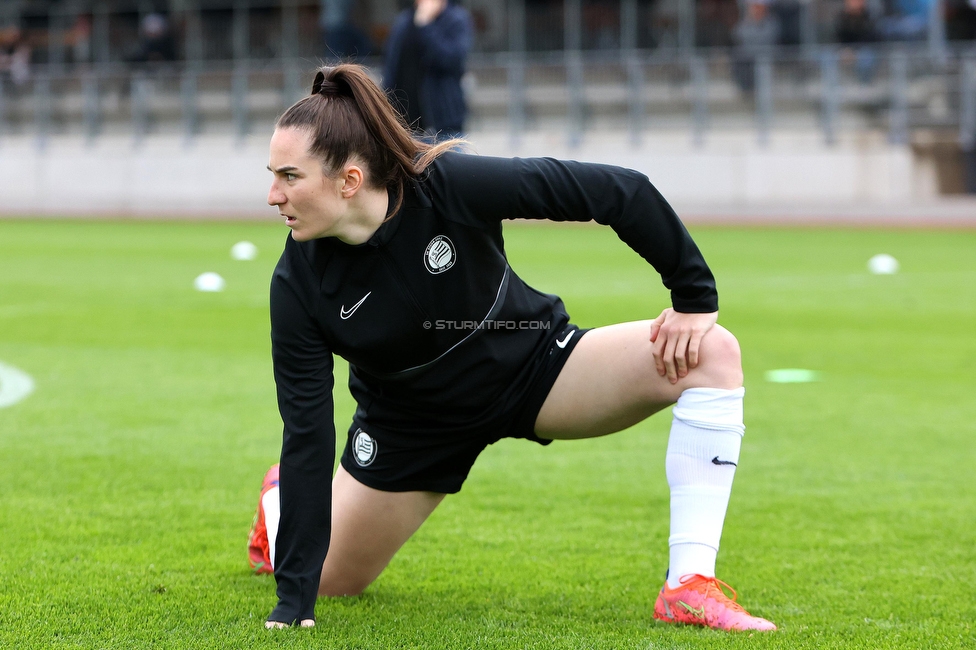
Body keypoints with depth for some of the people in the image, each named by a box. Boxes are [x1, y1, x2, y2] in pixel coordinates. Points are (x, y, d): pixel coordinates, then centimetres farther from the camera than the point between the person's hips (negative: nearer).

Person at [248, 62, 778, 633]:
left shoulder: (449, 186, -31)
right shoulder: (298, 284, -24)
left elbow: (622, 192, -26)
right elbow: (306, 433, -22)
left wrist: (695, 300, -19)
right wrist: (294, 602, -25)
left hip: (533, 365, -1)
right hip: (413, 423, 1)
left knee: (713, 355, -24)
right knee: (329, 581, 7)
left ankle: (690, 586, -26)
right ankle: (282, 500, 44)